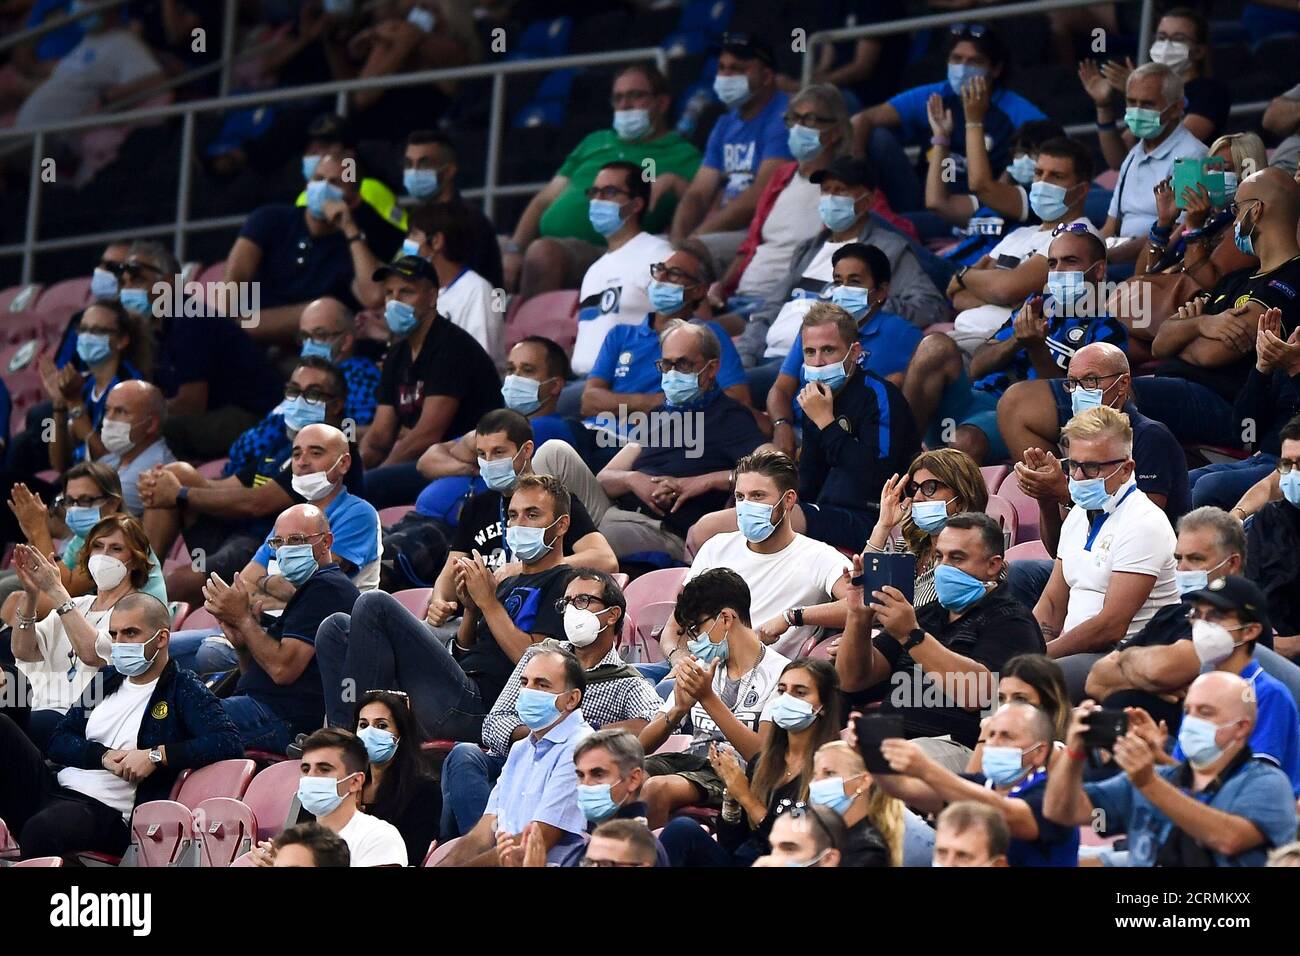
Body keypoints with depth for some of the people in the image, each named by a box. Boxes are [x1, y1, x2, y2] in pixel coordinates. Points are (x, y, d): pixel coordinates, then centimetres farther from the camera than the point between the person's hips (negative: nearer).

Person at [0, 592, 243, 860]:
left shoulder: (183, 689, 2)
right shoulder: (106, 681, 21)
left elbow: (229, 743, -13)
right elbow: (59, 741, 16)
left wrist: (156, 756, -18)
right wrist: (103, 756, -5)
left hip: (105, 810, -7)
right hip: (55, 787, 7)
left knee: (42, 830, -40)